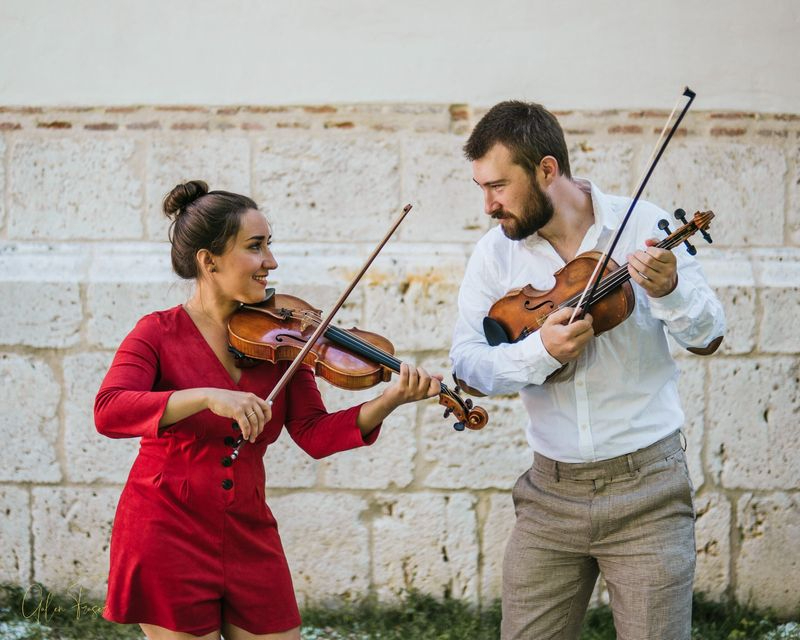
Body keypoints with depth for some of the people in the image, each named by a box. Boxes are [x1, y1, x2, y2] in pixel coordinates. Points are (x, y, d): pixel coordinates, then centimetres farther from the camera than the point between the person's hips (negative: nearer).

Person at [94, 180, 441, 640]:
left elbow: (315, 434, -2)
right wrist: (207, 396, -34)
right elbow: (109, 412, -23)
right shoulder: (161, 334, -7)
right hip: (168, 533, -4)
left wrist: (390, 401, -18)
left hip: (250, 539, 4)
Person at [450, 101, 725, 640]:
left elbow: (708, 335, -7)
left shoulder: (643, 228, -6)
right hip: (551, 492, 3)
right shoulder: (495, 253, 2)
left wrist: (669, 292, -28)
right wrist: (540, 350, -23)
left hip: (646, 492, -3)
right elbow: (467, 360, -5)